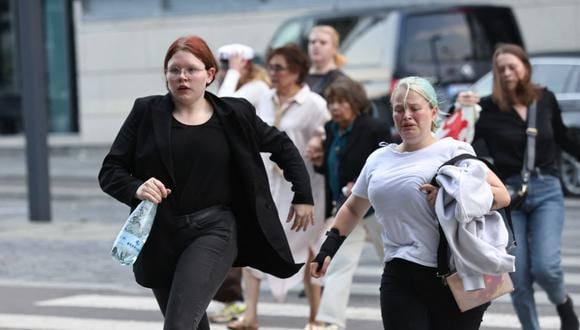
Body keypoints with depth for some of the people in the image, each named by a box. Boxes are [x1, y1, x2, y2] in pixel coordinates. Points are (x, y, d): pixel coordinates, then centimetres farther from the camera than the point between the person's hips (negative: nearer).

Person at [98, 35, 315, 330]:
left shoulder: (234, 115, 0)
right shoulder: (147, 112, 0)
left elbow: (282, 146, 15)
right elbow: (109, 171, 0)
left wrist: (303, 196, 11)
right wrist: (136, 189, -20)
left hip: (213, 230, -3)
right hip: (159, 236, 3)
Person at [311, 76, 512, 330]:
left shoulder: (453, 151, 1)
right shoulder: (378, 159, 16)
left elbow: (502, 195, -5)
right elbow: (353, 209, 30)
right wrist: (329, 246, 20)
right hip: (400, 278, 4)